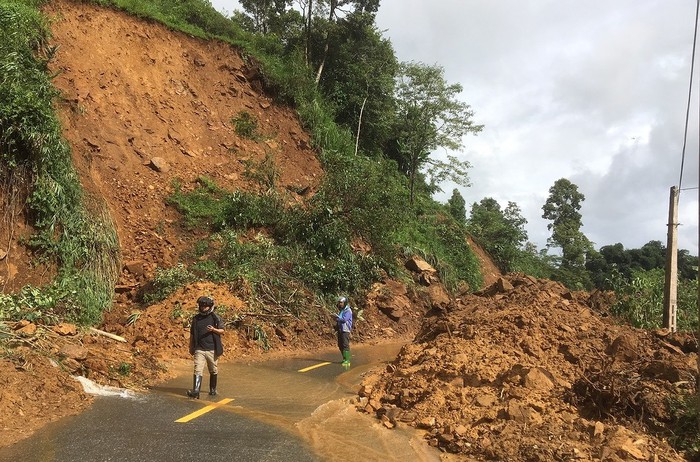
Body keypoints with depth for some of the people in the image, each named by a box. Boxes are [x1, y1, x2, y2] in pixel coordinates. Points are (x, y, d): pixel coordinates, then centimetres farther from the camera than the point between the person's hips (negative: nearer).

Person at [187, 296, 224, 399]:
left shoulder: (216, 318, 0)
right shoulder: (196, 318, 7)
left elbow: (222, 331, 0)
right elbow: (192, 334, 16)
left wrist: (214, 330, -19)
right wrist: (191, 347, 17)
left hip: (212, 349, -1)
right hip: (199, 349, 1)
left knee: (213, 371, 12)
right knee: (198, 370, -13)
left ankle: (213, 389, 29)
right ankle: (195, 391, -18)